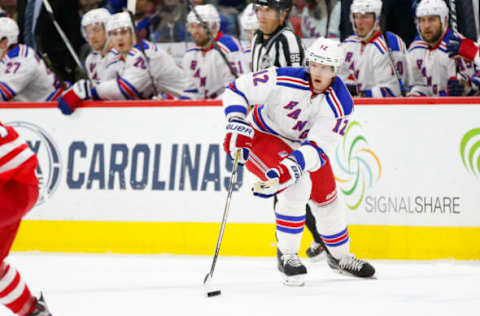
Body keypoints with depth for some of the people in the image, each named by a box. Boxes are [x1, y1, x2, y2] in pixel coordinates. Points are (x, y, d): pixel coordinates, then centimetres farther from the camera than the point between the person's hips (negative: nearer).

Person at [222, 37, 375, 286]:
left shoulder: (340, 104, -24)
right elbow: (237, 90, -20)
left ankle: (340, 256, 39)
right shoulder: (284, 80, -29)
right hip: (263, 135, -4)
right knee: (297, 187, -27)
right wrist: (237, 125, -33)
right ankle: (287, 256, -13)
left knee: (326, 197, 12)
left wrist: (288, 169, -45)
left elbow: (319, 148, -32)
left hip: (302, 143, 4)